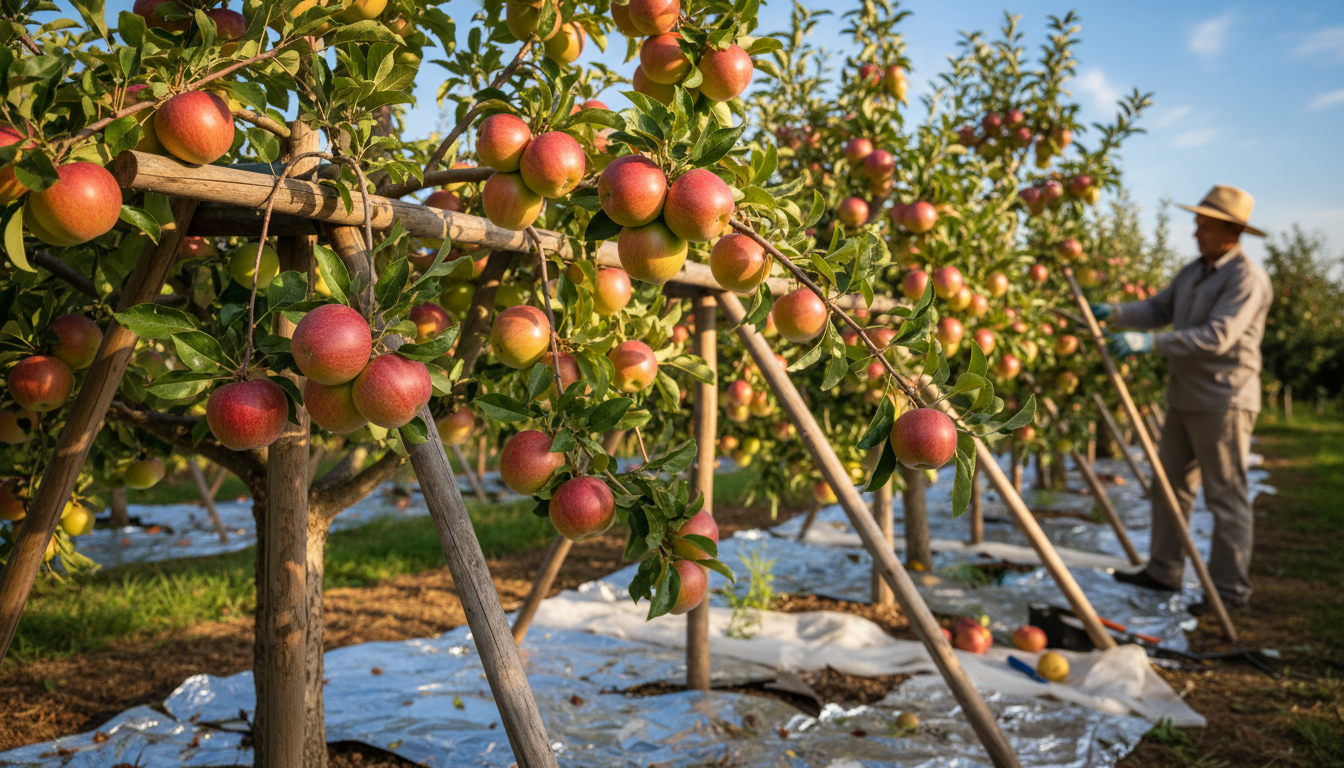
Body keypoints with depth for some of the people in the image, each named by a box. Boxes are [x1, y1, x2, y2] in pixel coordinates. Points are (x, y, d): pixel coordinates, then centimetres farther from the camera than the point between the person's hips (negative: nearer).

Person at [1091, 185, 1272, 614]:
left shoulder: (1247, 278, -15)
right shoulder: (1193, 272, 13)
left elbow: (1217, 337, -25)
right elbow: (1159, 310, 17)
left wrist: (1150, 344, -30)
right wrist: (1115, 313, -1)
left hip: (1223, 400, -9)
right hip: (1185, 398, 9)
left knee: (1226, 498, -1)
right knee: (1170, 485, 14)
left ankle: (1230, 590, 8)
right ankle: (1163, 571, 25)